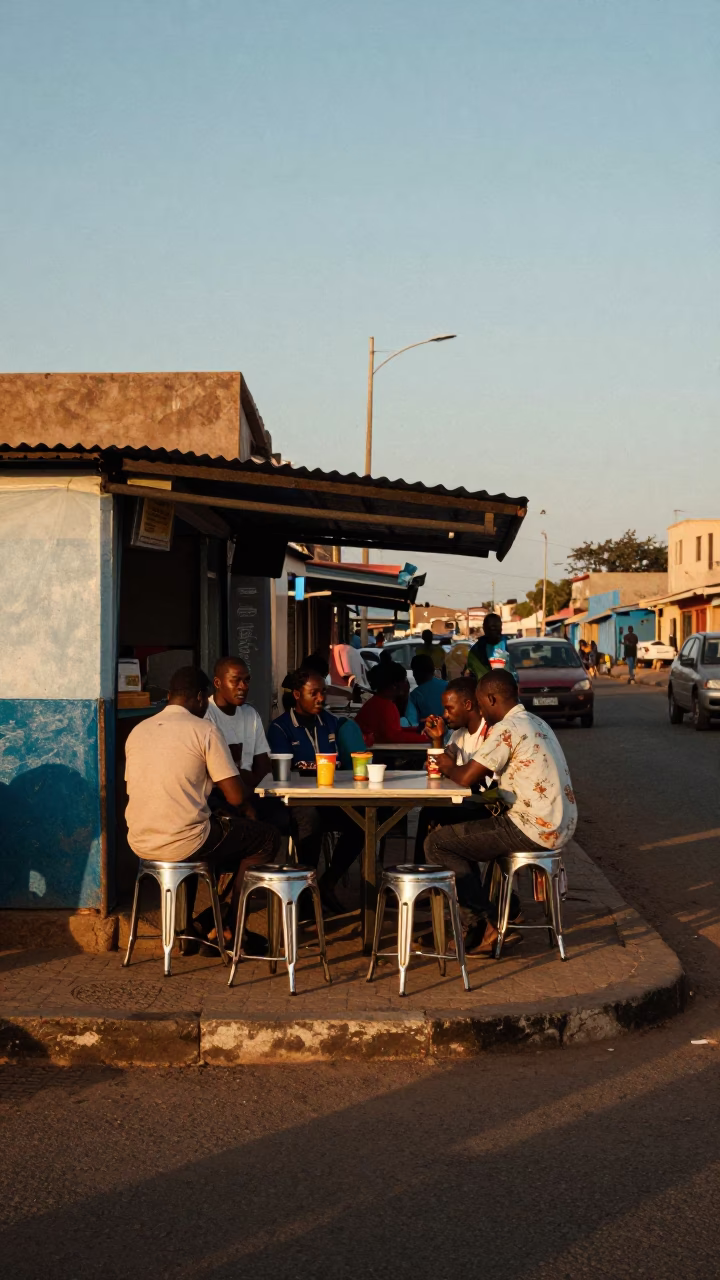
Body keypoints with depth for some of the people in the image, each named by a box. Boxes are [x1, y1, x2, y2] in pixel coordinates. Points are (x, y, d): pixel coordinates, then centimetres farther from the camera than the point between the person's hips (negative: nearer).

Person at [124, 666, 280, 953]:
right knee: (267, 838, 14)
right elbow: (236, 797, -9)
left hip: (139, 843, 7)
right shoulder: (204, 729, -7)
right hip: (182, 843, -7)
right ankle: (229, 927, 18)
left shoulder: (138, 730, 10)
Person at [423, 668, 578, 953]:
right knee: (461, 831, 26)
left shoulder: (507, 729, -15)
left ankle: (485, 925, -2)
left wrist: (448, 766, 3)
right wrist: (452, 764, 15)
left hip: (534, 831, -10)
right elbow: (486, 771, 23)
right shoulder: (535, 723, 16)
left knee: (437, 844, -4)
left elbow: (467, 777, -18)